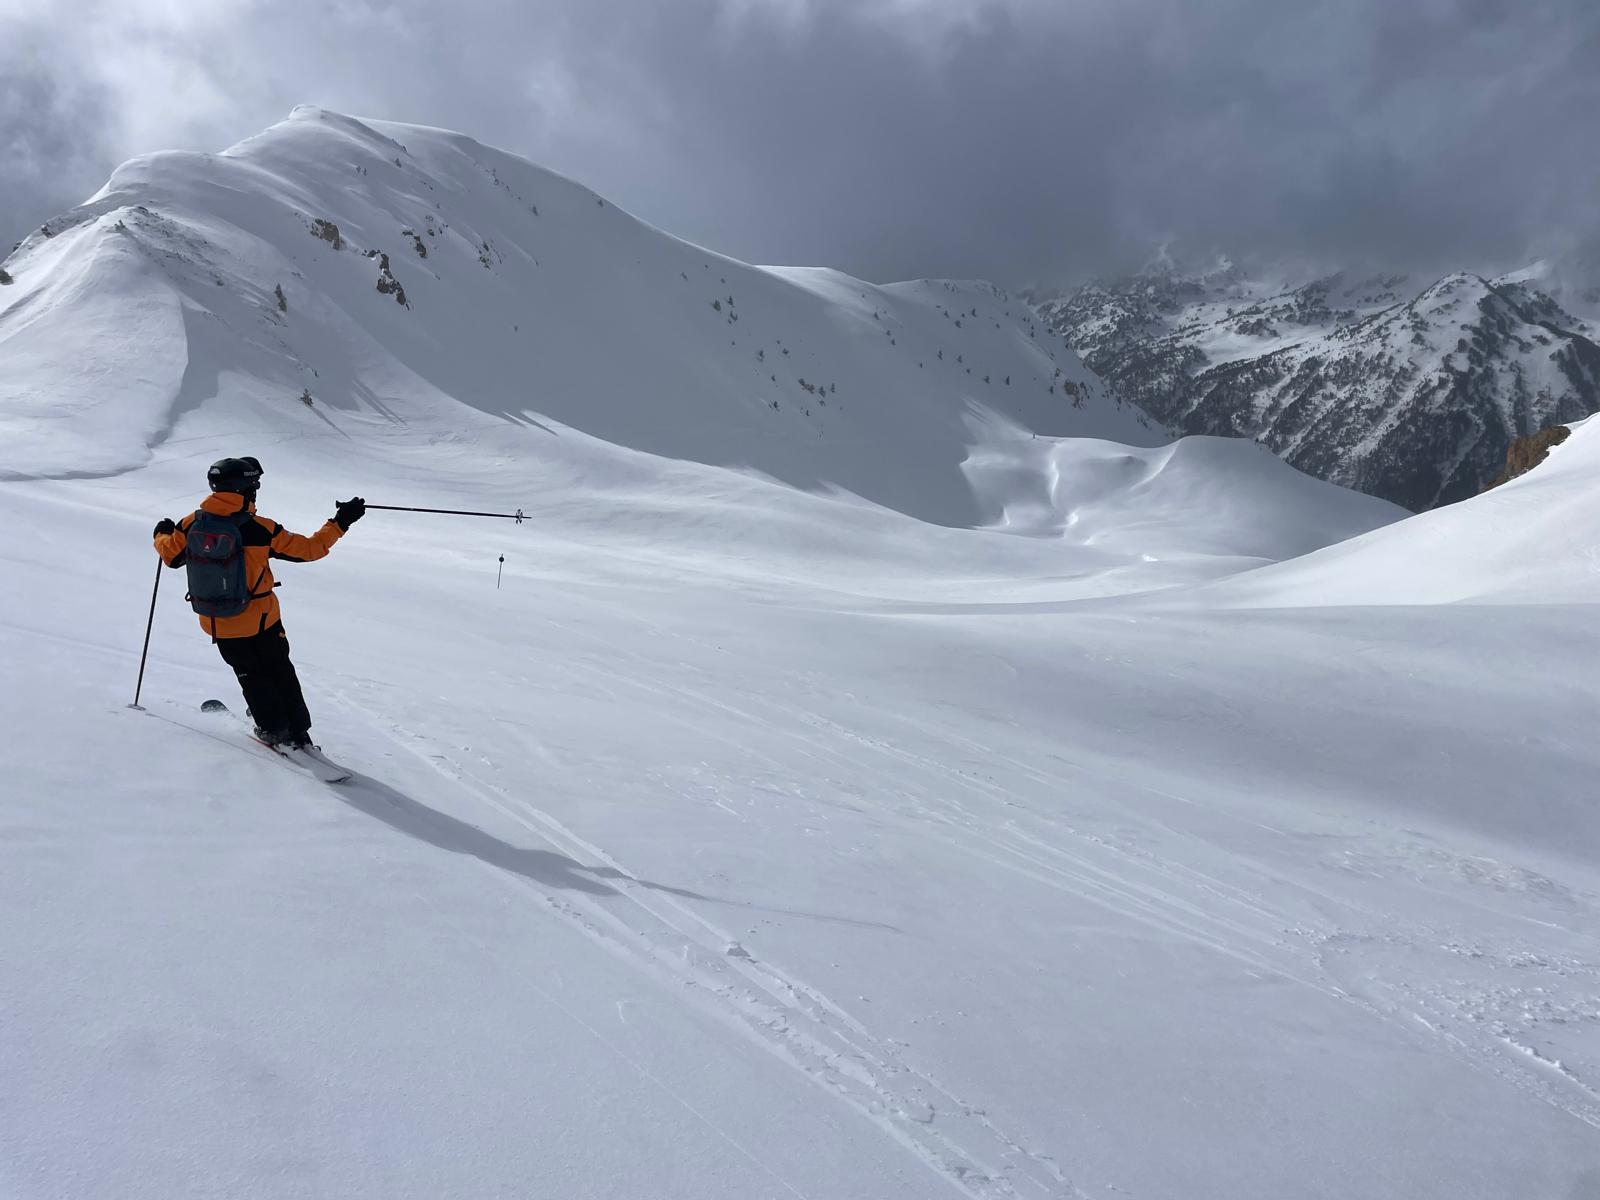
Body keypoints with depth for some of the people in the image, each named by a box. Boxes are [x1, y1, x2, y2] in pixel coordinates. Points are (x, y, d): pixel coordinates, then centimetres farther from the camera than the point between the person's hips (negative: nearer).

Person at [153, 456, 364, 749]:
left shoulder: (191, 524, -10)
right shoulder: (261, 529, -18)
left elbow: (171, 555, 5)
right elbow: (308, 549, -13)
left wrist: (162, 535, 28)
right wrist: (340, 522, -4)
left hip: (218, 623, 2)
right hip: (260, 619, -2)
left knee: (250, 674, 22)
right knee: (280, 672, 17)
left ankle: (273, 728, 24)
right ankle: (298, 733, 19)